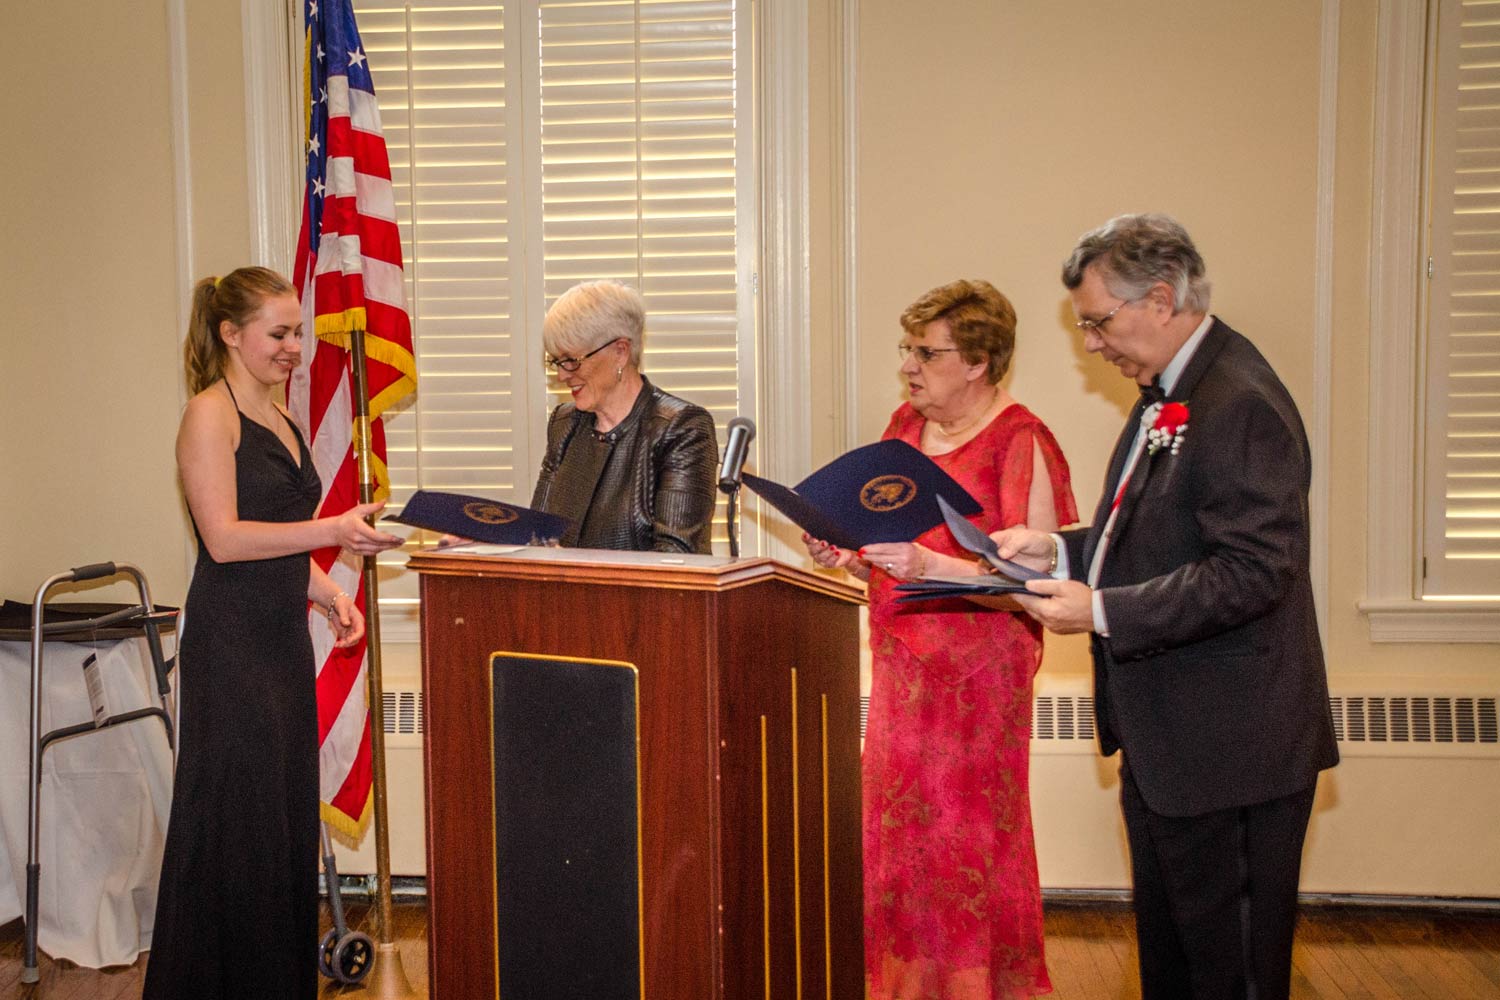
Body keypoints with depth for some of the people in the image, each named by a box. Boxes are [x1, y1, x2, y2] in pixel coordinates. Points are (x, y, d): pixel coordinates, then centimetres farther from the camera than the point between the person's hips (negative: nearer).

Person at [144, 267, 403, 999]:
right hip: (230, 644, -8)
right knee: (236, 825, -2)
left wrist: (326, 593, 8)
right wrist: (333, 531, -24)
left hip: (284, 638, 8)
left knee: (289, 817, 12)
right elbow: (225, 538, -17)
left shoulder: (280, 419, 16)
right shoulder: (209, 415, -9)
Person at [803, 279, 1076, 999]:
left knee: (969, 845, 1)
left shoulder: (1018, 441, -11)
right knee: (898, 839, 11)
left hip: (978, 674, -6)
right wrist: (848, 554, -1)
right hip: (902, 667, 7)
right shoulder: (906, 425, 10)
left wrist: (929, 566, -27)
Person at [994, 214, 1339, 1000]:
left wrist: (1103, 611, -25)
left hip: (1227, 746, -10)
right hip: (1164, 736, 10)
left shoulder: (1242, 405, -21)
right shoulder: (1167, 395, 11)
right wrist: (1060, 552, 4)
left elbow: (1252, 572, -27)